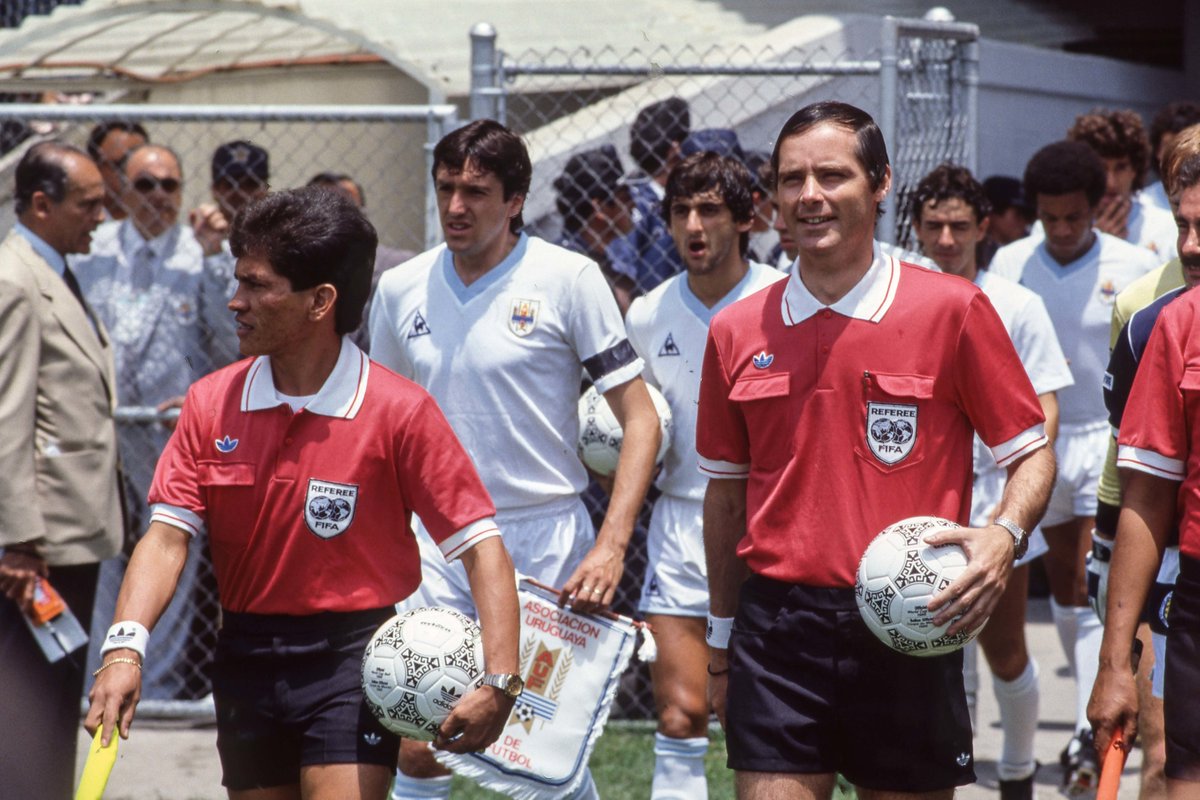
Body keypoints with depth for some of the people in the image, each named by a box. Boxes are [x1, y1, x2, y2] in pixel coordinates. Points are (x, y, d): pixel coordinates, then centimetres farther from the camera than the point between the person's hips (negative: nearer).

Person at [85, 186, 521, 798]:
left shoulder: (400, 412, -11)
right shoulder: (211, 403, 1)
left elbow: (481, 546, -11)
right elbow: (168, 532, -5)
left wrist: (498, 682, -23)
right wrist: (125, 648, -22)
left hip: (355, 656, -5)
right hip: (247, 655, 5)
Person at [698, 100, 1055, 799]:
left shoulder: (953, 309, -3)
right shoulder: (736, 333, 7)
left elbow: (1032, 452, 2)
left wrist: (1005, 535, -19)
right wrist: (721, 643, 18)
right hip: (777, 630, 2)